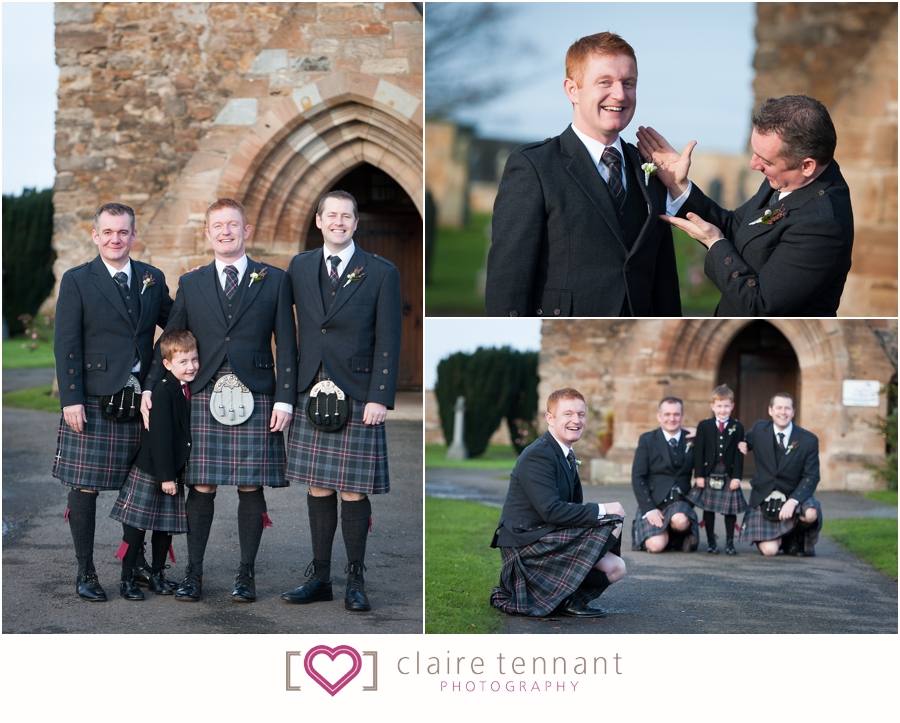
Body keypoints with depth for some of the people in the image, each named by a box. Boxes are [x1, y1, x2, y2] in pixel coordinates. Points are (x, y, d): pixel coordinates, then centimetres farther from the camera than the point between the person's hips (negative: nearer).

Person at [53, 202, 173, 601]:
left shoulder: (153, 279, 11)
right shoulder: (77, 281, 0)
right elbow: (66, 345, -4)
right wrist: (71, 399, -11)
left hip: (140, 401, 3)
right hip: (92, 402, -3)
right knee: (85, 487, -1)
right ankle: (86, 572, 9)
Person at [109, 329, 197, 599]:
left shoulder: (192, 390, 6)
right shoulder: (164, 391, -17)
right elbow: (160, 437, -19)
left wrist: (174, 474, 13)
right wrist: (165, 476, -19)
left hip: (173, 472, 7)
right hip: (149, 472, -7)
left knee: (167, 526, 12)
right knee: (136, 526, -1)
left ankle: (157, 576, 23)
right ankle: (127, 579, 6)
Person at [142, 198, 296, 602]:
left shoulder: (273, 281, 7)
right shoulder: (191, 284, 12)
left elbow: (286, 344, 4)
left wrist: (285, 399, -4)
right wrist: (151, 388, 2)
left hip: (256, 398, -1)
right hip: (205, 398, 1)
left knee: (251, 487, 1)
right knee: (201, 487, 1)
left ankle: (246, 574, 10)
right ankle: (193, 573, 8)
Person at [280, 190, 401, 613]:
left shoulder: (381, 273, 1)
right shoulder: (299, 267, 10)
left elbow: (388, 341, -2)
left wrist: (380, 398, -10)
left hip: (358, 398, -3)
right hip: (310, 393, 3)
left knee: (353, 491, -1)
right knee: (318, 488, 7)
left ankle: (355, 581, 9)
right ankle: (319, 578, 16)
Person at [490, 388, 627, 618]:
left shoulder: (567, 455, 15)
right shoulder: (538, 455, -16)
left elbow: (574, 506, 14)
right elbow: (551, 511, -26)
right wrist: (602, 510, -21)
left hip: (545, 542, 10)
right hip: (525, 545, -10)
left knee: (616, 568, 4)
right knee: (612, 522, -16)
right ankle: (565, 597, -5)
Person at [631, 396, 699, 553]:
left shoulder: (692, 440, 9)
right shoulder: (647, 440, 4)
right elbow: (637, 478, -2)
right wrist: (649, 509, -13)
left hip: (680, 501, 1)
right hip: (654, 503, -1)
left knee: (681, 521, -35)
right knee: (656, 545, -22)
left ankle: (674, 535, 2)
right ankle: (639, 529, 13)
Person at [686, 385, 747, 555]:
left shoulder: (737, 427, 3)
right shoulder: (704, 426, 4)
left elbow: (739, 454, 0)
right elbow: (698, 452, 1)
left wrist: (736, 477, -7)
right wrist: (698, 475, -6)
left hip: (729, 475, 0)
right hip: (709, 475, 0)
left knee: (730, 509, 2)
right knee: (708, 509, 4)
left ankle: (729, 542, 12)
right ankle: (711, 542, 14)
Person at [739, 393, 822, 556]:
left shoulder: (809, 440, -6)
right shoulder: (759, 430, 0)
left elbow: (811, 477, -9)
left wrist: (793, 501, -23)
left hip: (794, 496, 0)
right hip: (763, 498, 0)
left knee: (811, 514, -35)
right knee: (769, 550, -17)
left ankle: (794, 537, 3)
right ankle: (780, 537, 24)